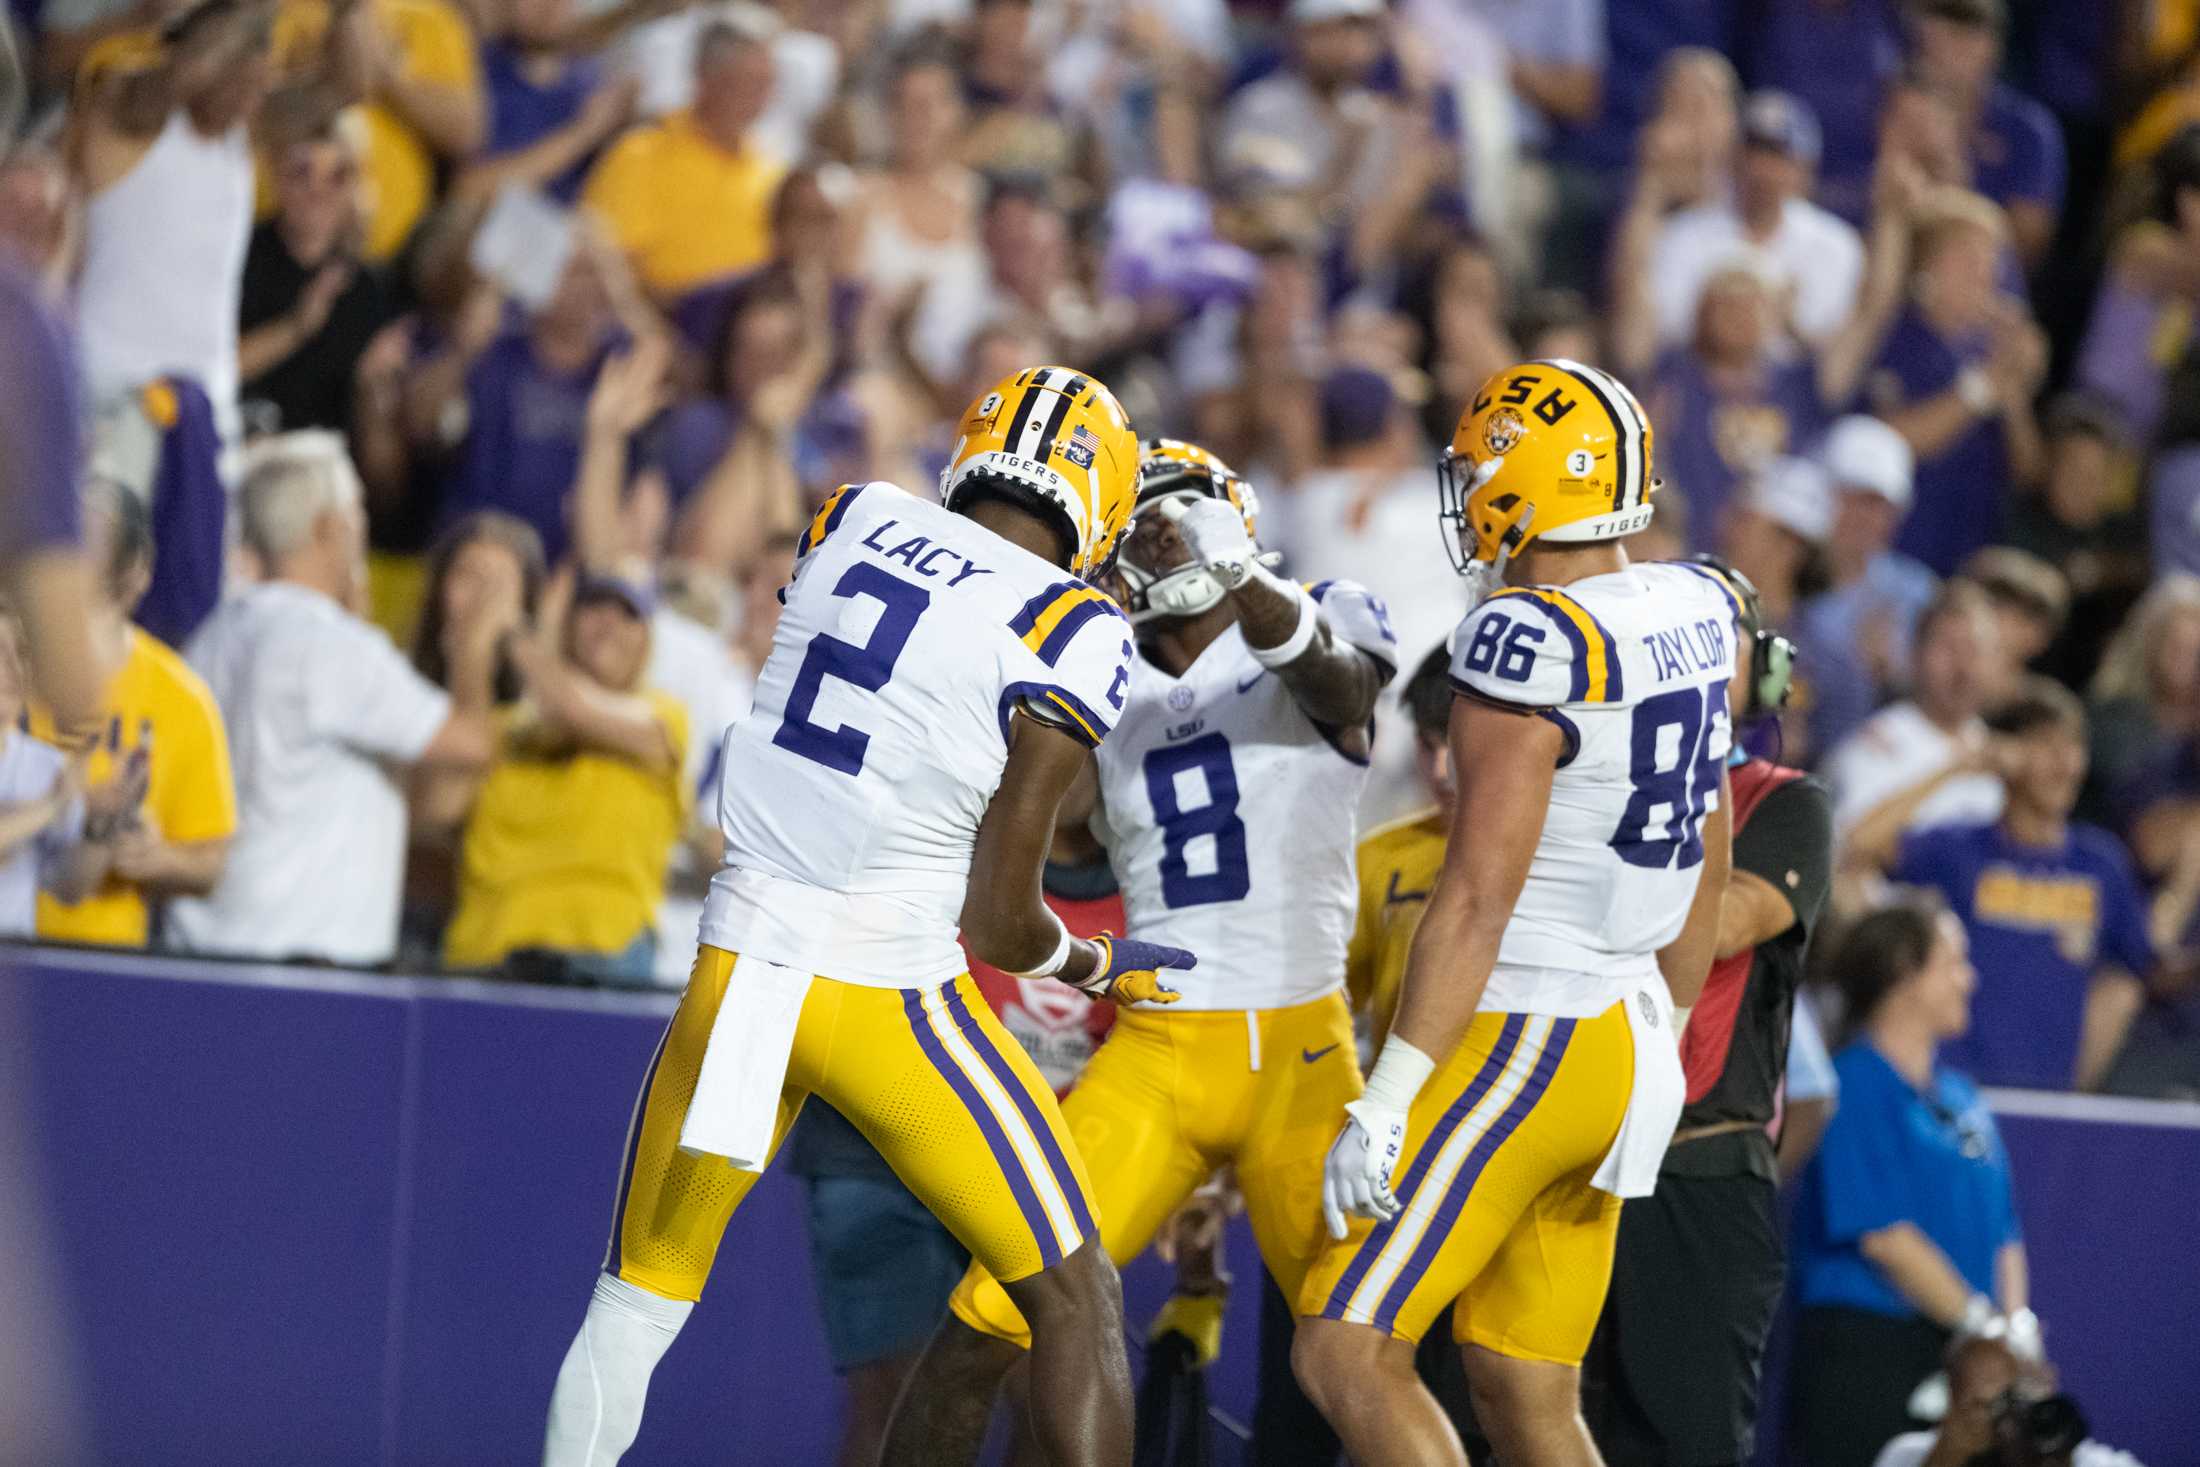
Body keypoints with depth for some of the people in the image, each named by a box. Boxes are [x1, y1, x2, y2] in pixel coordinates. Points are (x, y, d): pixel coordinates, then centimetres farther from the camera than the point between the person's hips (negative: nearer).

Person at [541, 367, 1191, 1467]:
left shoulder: (852, 522, 5)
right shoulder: (1074, 634, -8)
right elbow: (996, 926, -7)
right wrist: (1099, 965, 13)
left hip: (741, 962, 5)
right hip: (888, 993, -5)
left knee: (637, 1303, 19)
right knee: (1076, 1303, 9)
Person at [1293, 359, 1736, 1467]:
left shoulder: (1529, 641, -18)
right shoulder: (1694, 616, 7)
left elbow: (1480, 895, -21)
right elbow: (1706, 858, 18)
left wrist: (1387, 1102, -20)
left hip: (1519, 1041, -9)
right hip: (1623, 1040, 9)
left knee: (1347, 1354, -7)